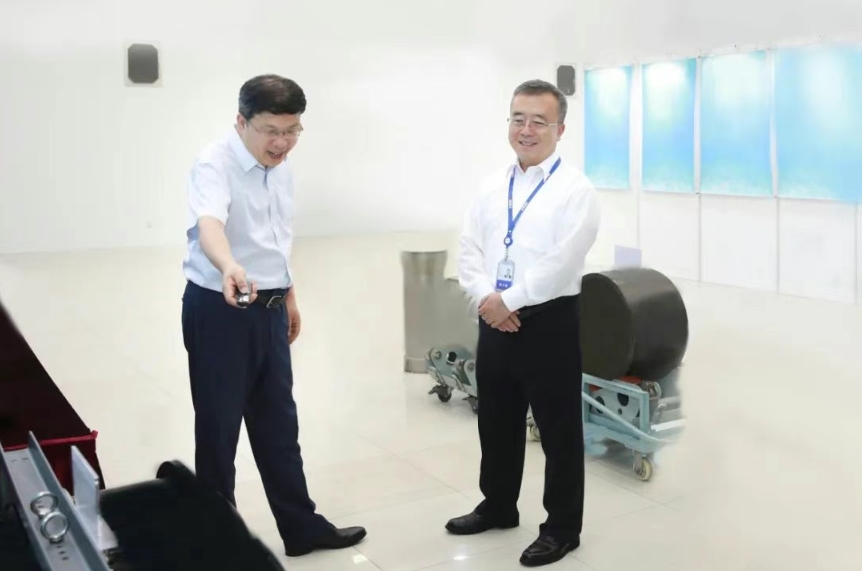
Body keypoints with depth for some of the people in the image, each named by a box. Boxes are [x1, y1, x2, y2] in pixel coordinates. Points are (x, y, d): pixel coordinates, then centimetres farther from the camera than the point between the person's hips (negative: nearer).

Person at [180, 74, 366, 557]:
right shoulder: (215, 164, -19)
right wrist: (228, 267, -59)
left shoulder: (282, 169, 6)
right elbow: (209, 221, -40)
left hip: (269, 309, 7)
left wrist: (290, 297, 22)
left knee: (279, 424, 15)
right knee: (219, 428, 4)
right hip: (219, 309, -7)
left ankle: (302, 527, 27)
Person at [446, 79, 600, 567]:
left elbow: (561, 264, -19)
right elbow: (469, 250, 4)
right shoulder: (493, 187, 10)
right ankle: (498, 506, 39)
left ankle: (562, 527, 23)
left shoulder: (576, 189, -9)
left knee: (559, 431, 7)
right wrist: (486, 298, -12)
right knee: (496, 422, 19)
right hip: (494, 320, 6)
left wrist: (508, 301, -16)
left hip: (550, 323, -6)